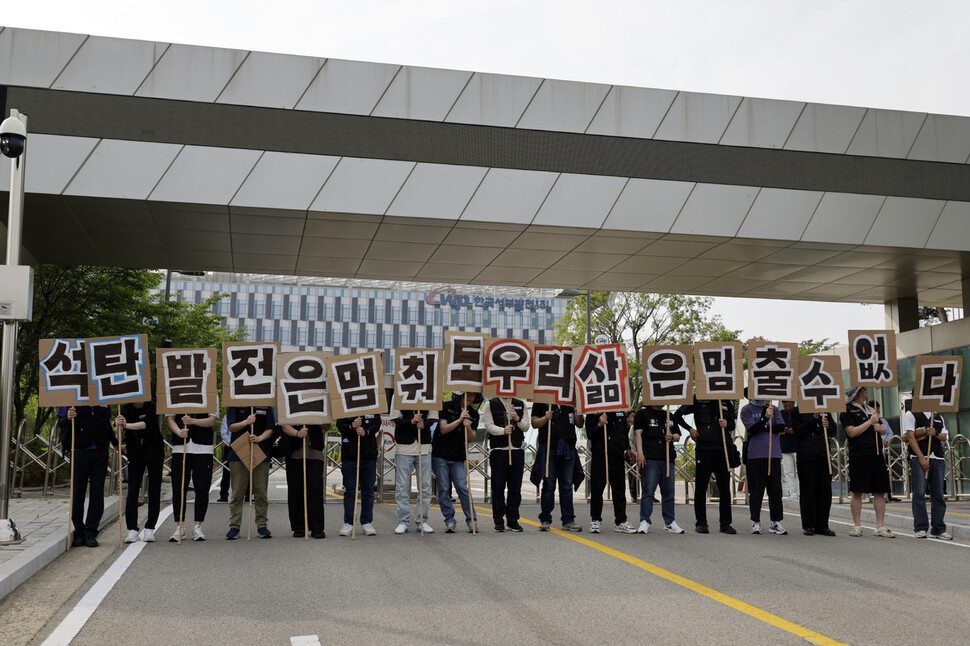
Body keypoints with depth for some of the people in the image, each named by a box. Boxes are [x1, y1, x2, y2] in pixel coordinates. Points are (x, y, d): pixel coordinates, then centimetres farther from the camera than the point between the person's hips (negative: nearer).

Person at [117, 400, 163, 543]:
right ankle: (132, 529, 1)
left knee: (154, 491, -1)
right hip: (135, 454, 2)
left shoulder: (152, 407, -11)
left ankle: (149, 529, 7)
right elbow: (118, 424, -19)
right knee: (132, 491, -4)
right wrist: (118, 423, -42)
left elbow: (146, 424, -28)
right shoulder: (126, 409, -3)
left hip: (154, 452, -2)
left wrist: (126, 425, -42)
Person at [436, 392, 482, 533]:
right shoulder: (447, 406, -2)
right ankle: (449, 521, 6)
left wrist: (468, 427, -17)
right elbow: (443, 429, -10)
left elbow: (471, 439, 3)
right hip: (440, 455, -2)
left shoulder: (474, 414, 7)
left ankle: (472, 521, 1)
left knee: (462, 488, -6)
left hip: (458, 458, 2)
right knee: (443, 490, -2)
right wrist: (459, 420, -20)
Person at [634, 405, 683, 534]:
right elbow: (638, 433, -4)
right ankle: (644, 521, -4)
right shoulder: (643, 414, 5)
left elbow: (678, 435, 25)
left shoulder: (668, 416, 21)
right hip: (650, 459, -5)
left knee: (668, 492, 7)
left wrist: (672, 437, 0)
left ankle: (669, 522, 14)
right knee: (648, 490, -9)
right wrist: (640, 453, -14)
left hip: (668, 458, 5)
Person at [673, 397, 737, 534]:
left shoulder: (726, 402, 13)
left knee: (725, 487, 3)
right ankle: (701, 523, 8)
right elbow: (676, 416, 9)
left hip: (722, 448, 3)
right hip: (703, 447, -2)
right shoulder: (697, 400, 5)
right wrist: (690, 429, 1)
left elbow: (733, 424, 15)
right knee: (701, 487, 1)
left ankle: (725, 524, 10)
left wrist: (727, 425, -7)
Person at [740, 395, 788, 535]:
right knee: (756, 488, -1)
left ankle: (775, 521, 7)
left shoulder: (774, 409, 15)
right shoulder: (746, 410, 4)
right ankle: (755, 521, 7)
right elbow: (752, 429, -9)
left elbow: (781, 428, 4)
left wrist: (763, 428, -6)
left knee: (775, 487, 2)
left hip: (774, 453, 3)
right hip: (755, 454, -3)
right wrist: (765, 417, -21)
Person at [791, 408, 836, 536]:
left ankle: (822, 525, 14)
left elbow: (833, 432, 16)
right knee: (808, 492, 0)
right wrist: (814, 418, -15)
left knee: (825, 491, 5)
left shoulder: (825, 411, 15)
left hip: (823, 455, 5)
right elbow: (798, 431, -11)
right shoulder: (797, 411, 1)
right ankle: (808, 526, 8)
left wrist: (827, 426, -6)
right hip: (806, 457, -5)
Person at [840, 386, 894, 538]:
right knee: (857, 492, -3)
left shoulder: (870, 409, 20)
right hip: (859, 456, -7)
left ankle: (880, 527, 8)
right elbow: (852, 432, -14)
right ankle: (857, 526, 6)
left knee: (880, 492, 4)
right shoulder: (847, 411, -2)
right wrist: (870, 422, -11)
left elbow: (884, 430, 24)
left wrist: (880, 428, 1)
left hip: (877, 456, 7)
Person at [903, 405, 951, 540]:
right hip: (919, 459, -5)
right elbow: (910, 436, -4)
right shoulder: (911, 414, 4)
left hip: (938, 459, 5)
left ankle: (938, 529, 10)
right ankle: (920, 528, -3)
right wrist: (921, 457, -12)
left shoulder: (939, 417, 21)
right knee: (919, 493, -8)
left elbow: (944, 437, 17)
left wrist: (935, 434, -8)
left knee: (938, 495, 4)